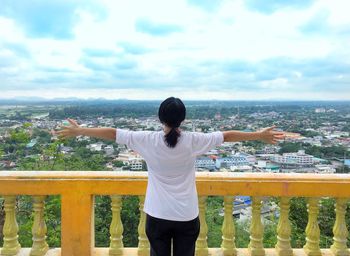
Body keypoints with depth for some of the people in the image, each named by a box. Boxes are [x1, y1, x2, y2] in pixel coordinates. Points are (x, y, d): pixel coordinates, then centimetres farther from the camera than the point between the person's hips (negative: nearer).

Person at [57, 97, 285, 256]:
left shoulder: (148, 141, -11)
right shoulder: (193, 141, -11)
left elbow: (113, 133, -4)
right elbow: (227, 135, -2)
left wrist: (79, 131, 7)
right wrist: (259, 136, 9)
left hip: (158, 215, 0)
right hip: (187, 216, 0)